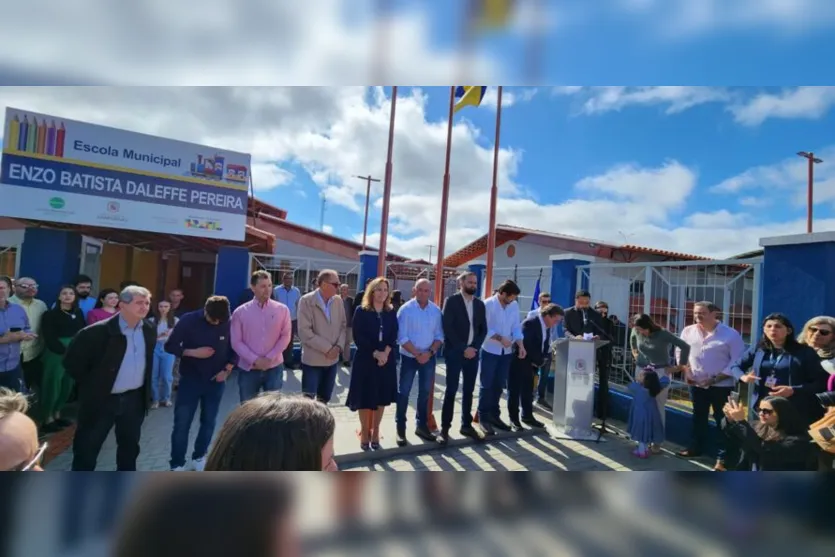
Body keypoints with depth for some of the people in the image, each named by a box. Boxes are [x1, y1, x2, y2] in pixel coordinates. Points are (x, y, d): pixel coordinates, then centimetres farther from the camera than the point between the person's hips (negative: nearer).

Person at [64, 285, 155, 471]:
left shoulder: (149, 330, -2)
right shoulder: (98, 331, -18)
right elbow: (71, 361, -10)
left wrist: (147, 391, 9)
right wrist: (91, 385, -4)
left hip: (134, 398, 5)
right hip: (101, 399, -5)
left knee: (130, 445, 20)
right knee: (87, 448, 9)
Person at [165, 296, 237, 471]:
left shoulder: (229, 324, -9)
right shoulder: (189, 320, -12)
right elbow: (170, 346, -6)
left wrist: (227, 370, -9)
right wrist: (193, 352, -20)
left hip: (215, 381, 1)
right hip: (190, 380, -1)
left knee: (209, 422, 11)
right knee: (181, 423, 2)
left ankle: (199, 458, 31)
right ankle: (177, 465, 17)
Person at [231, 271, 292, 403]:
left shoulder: (282, 310, -1)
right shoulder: (240, 312, -3)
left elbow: (286, 336, -2)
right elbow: (236, 342, -3)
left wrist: (270, 358, -12)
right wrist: (254, 360, -13)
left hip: (274, 367, 0)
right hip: (248, 369, 0)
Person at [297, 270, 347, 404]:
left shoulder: (338, 301, 4)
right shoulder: (306, 301, -11)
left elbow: (343, 326, 10)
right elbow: (304, 332, -16)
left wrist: (338, 346, -8)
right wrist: (327, 348, -17)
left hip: (332, 359, 5)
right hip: (313, 360, -5)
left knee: (324, 400, 15)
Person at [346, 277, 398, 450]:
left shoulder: (391, 312, 6)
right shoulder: (361, 311, -4)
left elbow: (394, 336, 1)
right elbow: (358, 337, -10)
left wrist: (385, 353, -15)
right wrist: (375, 353, -16)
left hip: (386, 360, 3)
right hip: (365, 359, -3)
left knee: (382, 397, 8)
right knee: (365, 397, 3)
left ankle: (375, 432, 23)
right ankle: (364, 432, 20)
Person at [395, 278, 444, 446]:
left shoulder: (436, 310, -1)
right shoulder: (406, 309, -11)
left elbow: (439, 335, 1)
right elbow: (402, 338, -14)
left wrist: (430, 352, -14)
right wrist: (417, 354, -18)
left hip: (429, 357, 4)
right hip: (409, 357, -4)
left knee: (425, 392, 14)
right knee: (403, 392, 5)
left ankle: (422, 425, 29)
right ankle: (400, 428, 17)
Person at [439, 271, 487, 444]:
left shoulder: (480, 304, 11)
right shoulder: (451, 301, -5)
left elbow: (483, 329, 10)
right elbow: (447, 328, -12)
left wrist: (474, 347, -5)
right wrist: (463, 348, -14)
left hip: (473, 352, 5)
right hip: (455, 352, -5)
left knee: (469, 391, 11)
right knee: (451, 390, -1)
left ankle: (466, 425, 23)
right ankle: (445, 428, 9)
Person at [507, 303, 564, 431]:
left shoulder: (547, 327, 3)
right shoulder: (530, 323, -23)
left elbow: (545, 345, 7)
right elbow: (526, 345, -26)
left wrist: (541, 361, -9)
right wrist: (537, 361, -18)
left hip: (530, 362, 8)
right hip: (518, 361, -8)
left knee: (528, 390, 15)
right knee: (515, 390, 2)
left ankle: (527, 416, 27)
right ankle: (514, 418, 12)